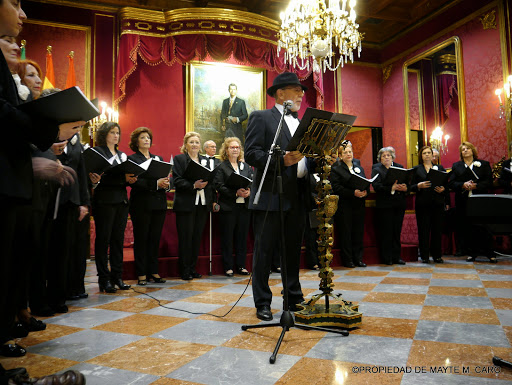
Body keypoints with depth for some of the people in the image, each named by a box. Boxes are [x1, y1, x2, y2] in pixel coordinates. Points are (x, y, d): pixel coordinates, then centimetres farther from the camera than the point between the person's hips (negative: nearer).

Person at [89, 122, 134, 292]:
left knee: (118, 238, 9)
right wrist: (123, 178, -25)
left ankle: (117, 276, 16)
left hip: (121, 201, 6)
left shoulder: (122, 154, 19)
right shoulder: (97, 151, -1)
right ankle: (104, 278, 6)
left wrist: (130, 179, -3)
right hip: (104, 200, -6)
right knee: (103, 239, 0)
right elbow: (102, 178, -13)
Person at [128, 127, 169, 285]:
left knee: (155, 239, 8)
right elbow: (135, 182, -12)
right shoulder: (132, 159, 0)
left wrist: (166, 184, -10)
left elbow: (165, 179, 13)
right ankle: (141, 274, 10)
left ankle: (153, 272, 16)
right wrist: (156, 184, -21)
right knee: (141, 239, 3)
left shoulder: (158, 158, 18)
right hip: (142, 205, -5)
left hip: (159, 204, 5)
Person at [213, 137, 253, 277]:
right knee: (227, 237, 1)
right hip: (228, 206, -4)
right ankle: (228, 267, 11)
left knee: (242, 236, 8)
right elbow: (219, 186, -10)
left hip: (244, 205, 5)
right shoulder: (221, 167, -1)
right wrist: (236, 193, -18)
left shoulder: (246, 166, 16)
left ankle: (241, 265, 18)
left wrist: (249, 191, -9)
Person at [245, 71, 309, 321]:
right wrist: (282, 160, -22)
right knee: (264, 251, 0)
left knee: (293, 250, 13)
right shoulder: (261, 118, 0)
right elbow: (251, 154, -11)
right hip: (271, 196, -6)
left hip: (297, 196, 7)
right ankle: (262, 303, 12)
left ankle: (294, 299, 26)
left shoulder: (300, 124, 21)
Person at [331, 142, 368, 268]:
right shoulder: (336, 169, -2)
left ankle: (358, 258, 17)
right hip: (344, 205, -5)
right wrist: (353, 193, -21)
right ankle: (347, 260, 10)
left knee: (358, 231, 7)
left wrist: (366, 191, -10)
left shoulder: (359, 167, 15)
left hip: (359, 205, 5)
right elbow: (336, 188, -12)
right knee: (345, 233, 0)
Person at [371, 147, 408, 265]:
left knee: (397, 231, 9)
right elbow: (377, 186, -12)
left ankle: (396, 256, 18)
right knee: (386, 232, -1)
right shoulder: (376, 169, 1)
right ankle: (387, 258, 8)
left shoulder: (399, 167, 14)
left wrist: (405, 188, -14)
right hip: (385, 205, -4)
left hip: (399, 204, 4)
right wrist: (391, 188, -24)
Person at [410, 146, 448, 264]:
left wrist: (443, 189, -9)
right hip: (422, 204, -1)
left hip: (438, 203, 2)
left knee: (437, 229, 4)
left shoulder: (440, 168, 13)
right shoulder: (417, 169, 9)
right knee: (423, 229, -1)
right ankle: (424, 256, 7)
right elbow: (411, 187, 4)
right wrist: (419, 185, -15)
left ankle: (437, 255, 15)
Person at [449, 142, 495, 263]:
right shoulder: (456, 166, 13)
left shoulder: (484, 164, 10)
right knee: (466, 228, 2)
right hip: (463, 202, 2)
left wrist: (476, 186, -16)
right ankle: (472, 253, 12)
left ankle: (490, 254, 8)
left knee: (483, 227, -2)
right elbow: (451, 183, 3)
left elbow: (489, 182, 0)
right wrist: (463, 185, -15)